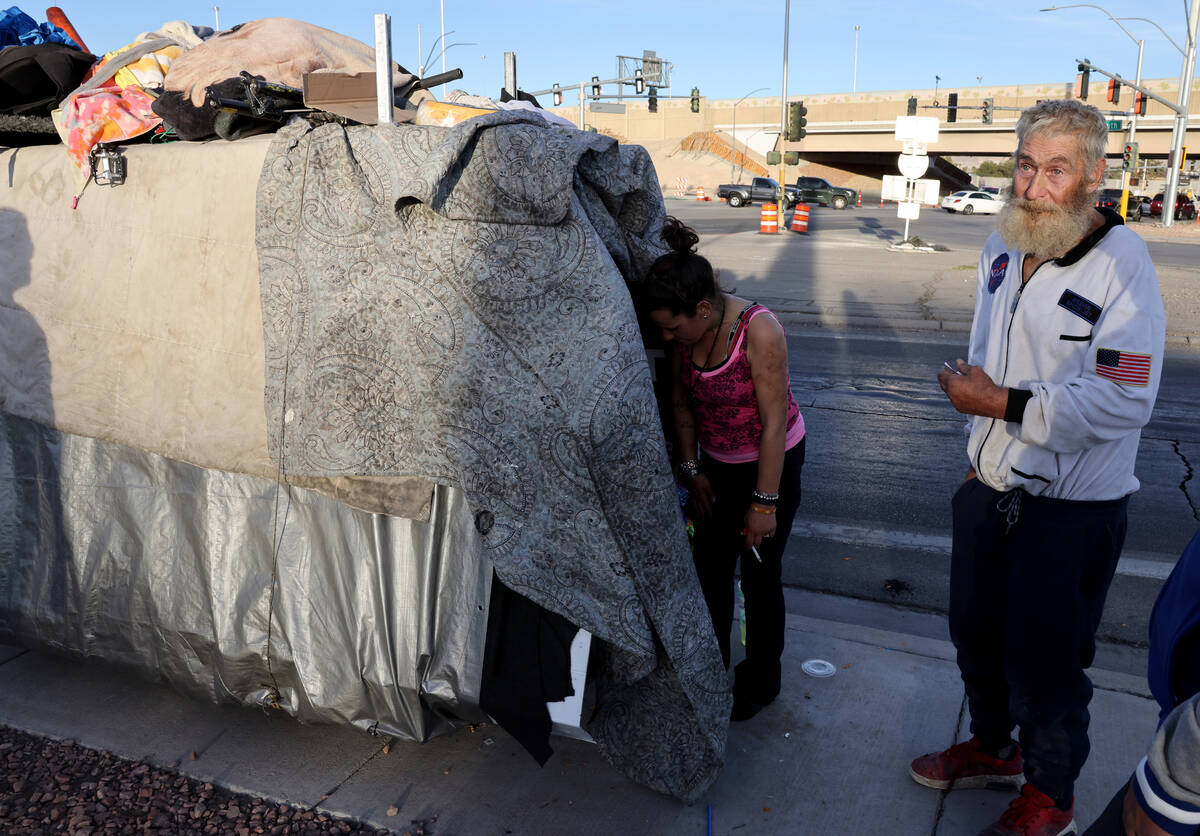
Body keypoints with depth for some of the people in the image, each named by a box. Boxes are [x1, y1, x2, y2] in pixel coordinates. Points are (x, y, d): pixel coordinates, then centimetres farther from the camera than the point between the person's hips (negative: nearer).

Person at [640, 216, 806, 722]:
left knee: (759, 574, 5)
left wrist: (765, 501, -22)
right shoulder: (684, 334, -11)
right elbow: (682, 402, 2)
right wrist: (691, 470, 0)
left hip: (771, 461, -5)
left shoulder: (759, 331, -29)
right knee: (710, 567, 10)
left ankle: (761, 680, 27)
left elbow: (774, 423, -25)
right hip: (716, 463, 5)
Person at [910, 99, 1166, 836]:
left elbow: (1124, 403, -26)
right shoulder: (1003, 245, 3)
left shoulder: (1122, 263, -20)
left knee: (1044, 663, 8)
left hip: (1072, 507, -7)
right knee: (977, 630, 22)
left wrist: (1002, 405, -23)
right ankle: (993, 747, 48)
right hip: (992, 485, 7)